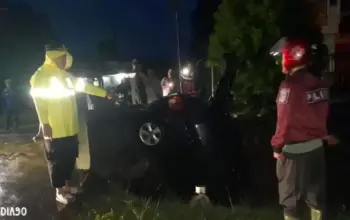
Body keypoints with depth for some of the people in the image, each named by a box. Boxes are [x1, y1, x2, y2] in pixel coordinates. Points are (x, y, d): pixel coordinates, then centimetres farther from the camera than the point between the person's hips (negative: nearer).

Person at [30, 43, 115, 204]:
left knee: (69, 159, 16)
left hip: (70, 127, 8)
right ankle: (60, 191, 15)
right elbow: (39, 99, -18)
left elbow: (84, 86, 21)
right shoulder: (41, 75, -11)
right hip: (55, 129, -8)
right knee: (57, 161, 3)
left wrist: (105, 94, 23)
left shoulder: (65, 75, 15)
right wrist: (44, 123, -25)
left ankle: (66, 185, 32)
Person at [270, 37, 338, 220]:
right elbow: (323, 115, 10)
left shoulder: (290, 85, -20)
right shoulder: (319, 84, 2)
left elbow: (285, 121, -19)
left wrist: (277, 146, -8)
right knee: (315, 193, 19)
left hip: (294, 150, -7)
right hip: (316, 147, 7)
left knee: (289, 197, 9)